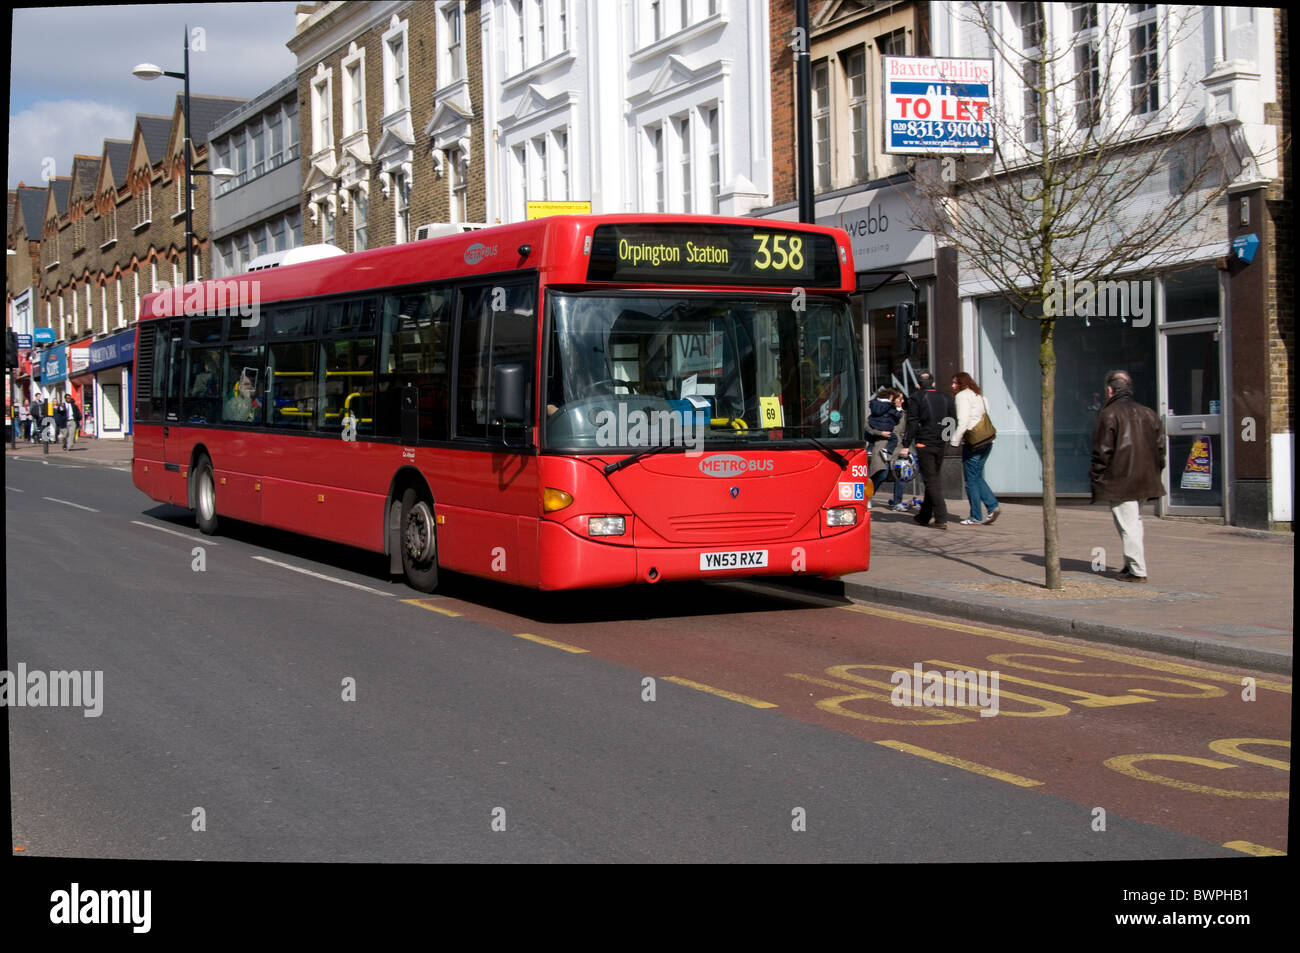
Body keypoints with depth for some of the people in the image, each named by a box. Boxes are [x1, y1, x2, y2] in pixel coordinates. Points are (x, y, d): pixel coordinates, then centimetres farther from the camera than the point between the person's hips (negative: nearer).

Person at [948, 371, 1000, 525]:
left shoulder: (962, 396, -5)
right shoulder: (980, 396, 19)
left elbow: (963, 422, -15)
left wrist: (955, 441, -9)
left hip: (972, 443, -8)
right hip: (987, 441, 8)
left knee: (971, 480, -1)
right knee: (977, 477, 16)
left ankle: (976, 517, 1)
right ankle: (993, 506, 3)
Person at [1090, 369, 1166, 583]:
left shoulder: (1109, 414, -9)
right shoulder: (1148, 413, 11)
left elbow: (1102, 450, -12)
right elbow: (1160, 446, 12)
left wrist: (1096, 477, -4)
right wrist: (1154, 473, 18)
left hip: (1120, 481, -7)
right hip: (1143, 480, 7)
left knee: (1127, 525, -4)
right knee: (1135, 521, 18)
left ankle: (1137, 571, -4)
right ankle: (1132, 565, 23)